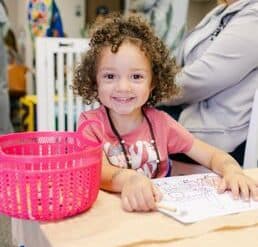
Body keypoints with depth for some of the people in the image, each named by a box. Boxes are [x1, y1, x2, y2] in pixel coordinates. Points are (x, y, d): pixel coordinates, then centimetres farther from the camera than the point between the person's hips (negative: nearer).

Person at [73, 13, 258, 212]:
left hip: (158, 209, 2)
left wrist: (232, 170, -22)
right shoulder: (90, 122, -7)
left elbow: (213, 155, 0)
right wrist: (128, 179, -44)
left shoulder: (160, 122, -1)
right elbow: (97, 171, -23)